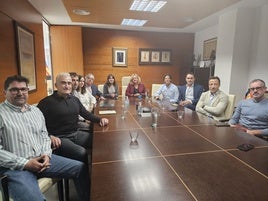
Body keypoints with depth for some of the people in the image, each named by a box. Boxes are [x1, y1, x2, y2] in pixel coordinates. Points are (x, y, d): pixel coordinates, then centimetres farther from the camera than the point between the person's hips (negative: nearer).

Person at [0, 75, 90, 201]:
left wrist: (46, 154, -3)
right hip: (15, 167, -5)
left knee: (80, 168, -1)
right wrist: (25, 163, -17)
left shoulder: (36, 111, 13)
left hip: (42, 159, 6)